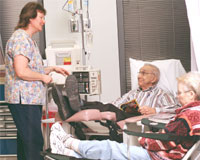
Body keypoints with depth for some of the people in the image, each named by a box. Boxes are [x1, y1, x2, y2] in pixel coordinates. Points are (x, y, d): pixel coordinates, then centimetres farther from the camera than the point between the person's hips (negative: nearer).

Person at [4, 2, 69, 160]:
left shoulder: (28, 39, 21)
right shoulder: (21, 38, -13)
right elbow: (21, 72, -23)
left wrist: (52, 69, 21)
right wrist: (44, 77, -10)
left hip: (31, 99, 11)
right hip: (24, 99, -11)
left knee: (25, 140, 13)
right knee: (34, 142, -12)